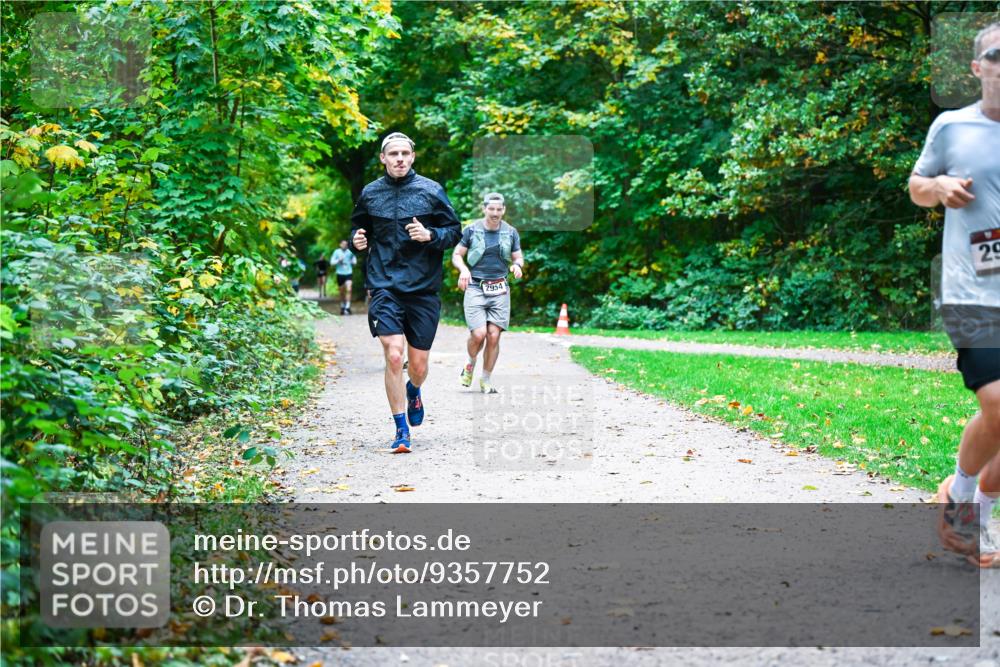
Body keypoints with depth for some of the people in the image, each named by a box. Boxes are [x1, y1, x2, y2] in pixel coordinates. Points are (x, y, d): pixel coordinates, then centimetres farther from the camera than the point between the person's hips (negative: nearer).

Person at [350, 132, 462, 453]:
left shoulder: (431, 191, 1)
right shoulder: (370, 193, 6)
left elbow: (455, 231, 5)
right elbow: (357, 227, 22)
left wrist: (431, 235, -15)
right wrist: (358, 239, -1)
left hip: (423, 287, 0)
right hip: (384, 286, 0)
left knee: (418, 364, 6)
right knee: (393, 355, -15)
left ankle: (413, 392, 45)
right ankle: (401, 431, -3)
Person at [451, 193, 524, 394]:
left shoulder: (511, 233, 8)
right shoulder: (471, 230, 1)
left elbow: (518, 257, 16)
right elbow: (456, 255, 8)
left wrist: (517, 265, -8)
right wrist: (463, 269, -12)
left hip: (500, 290, 2)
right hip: (476, 287, -2)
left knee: (493, 336, -5)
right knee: (478, 334, -15)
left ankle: (486, 380, 10)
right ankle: (471, 362, 19)